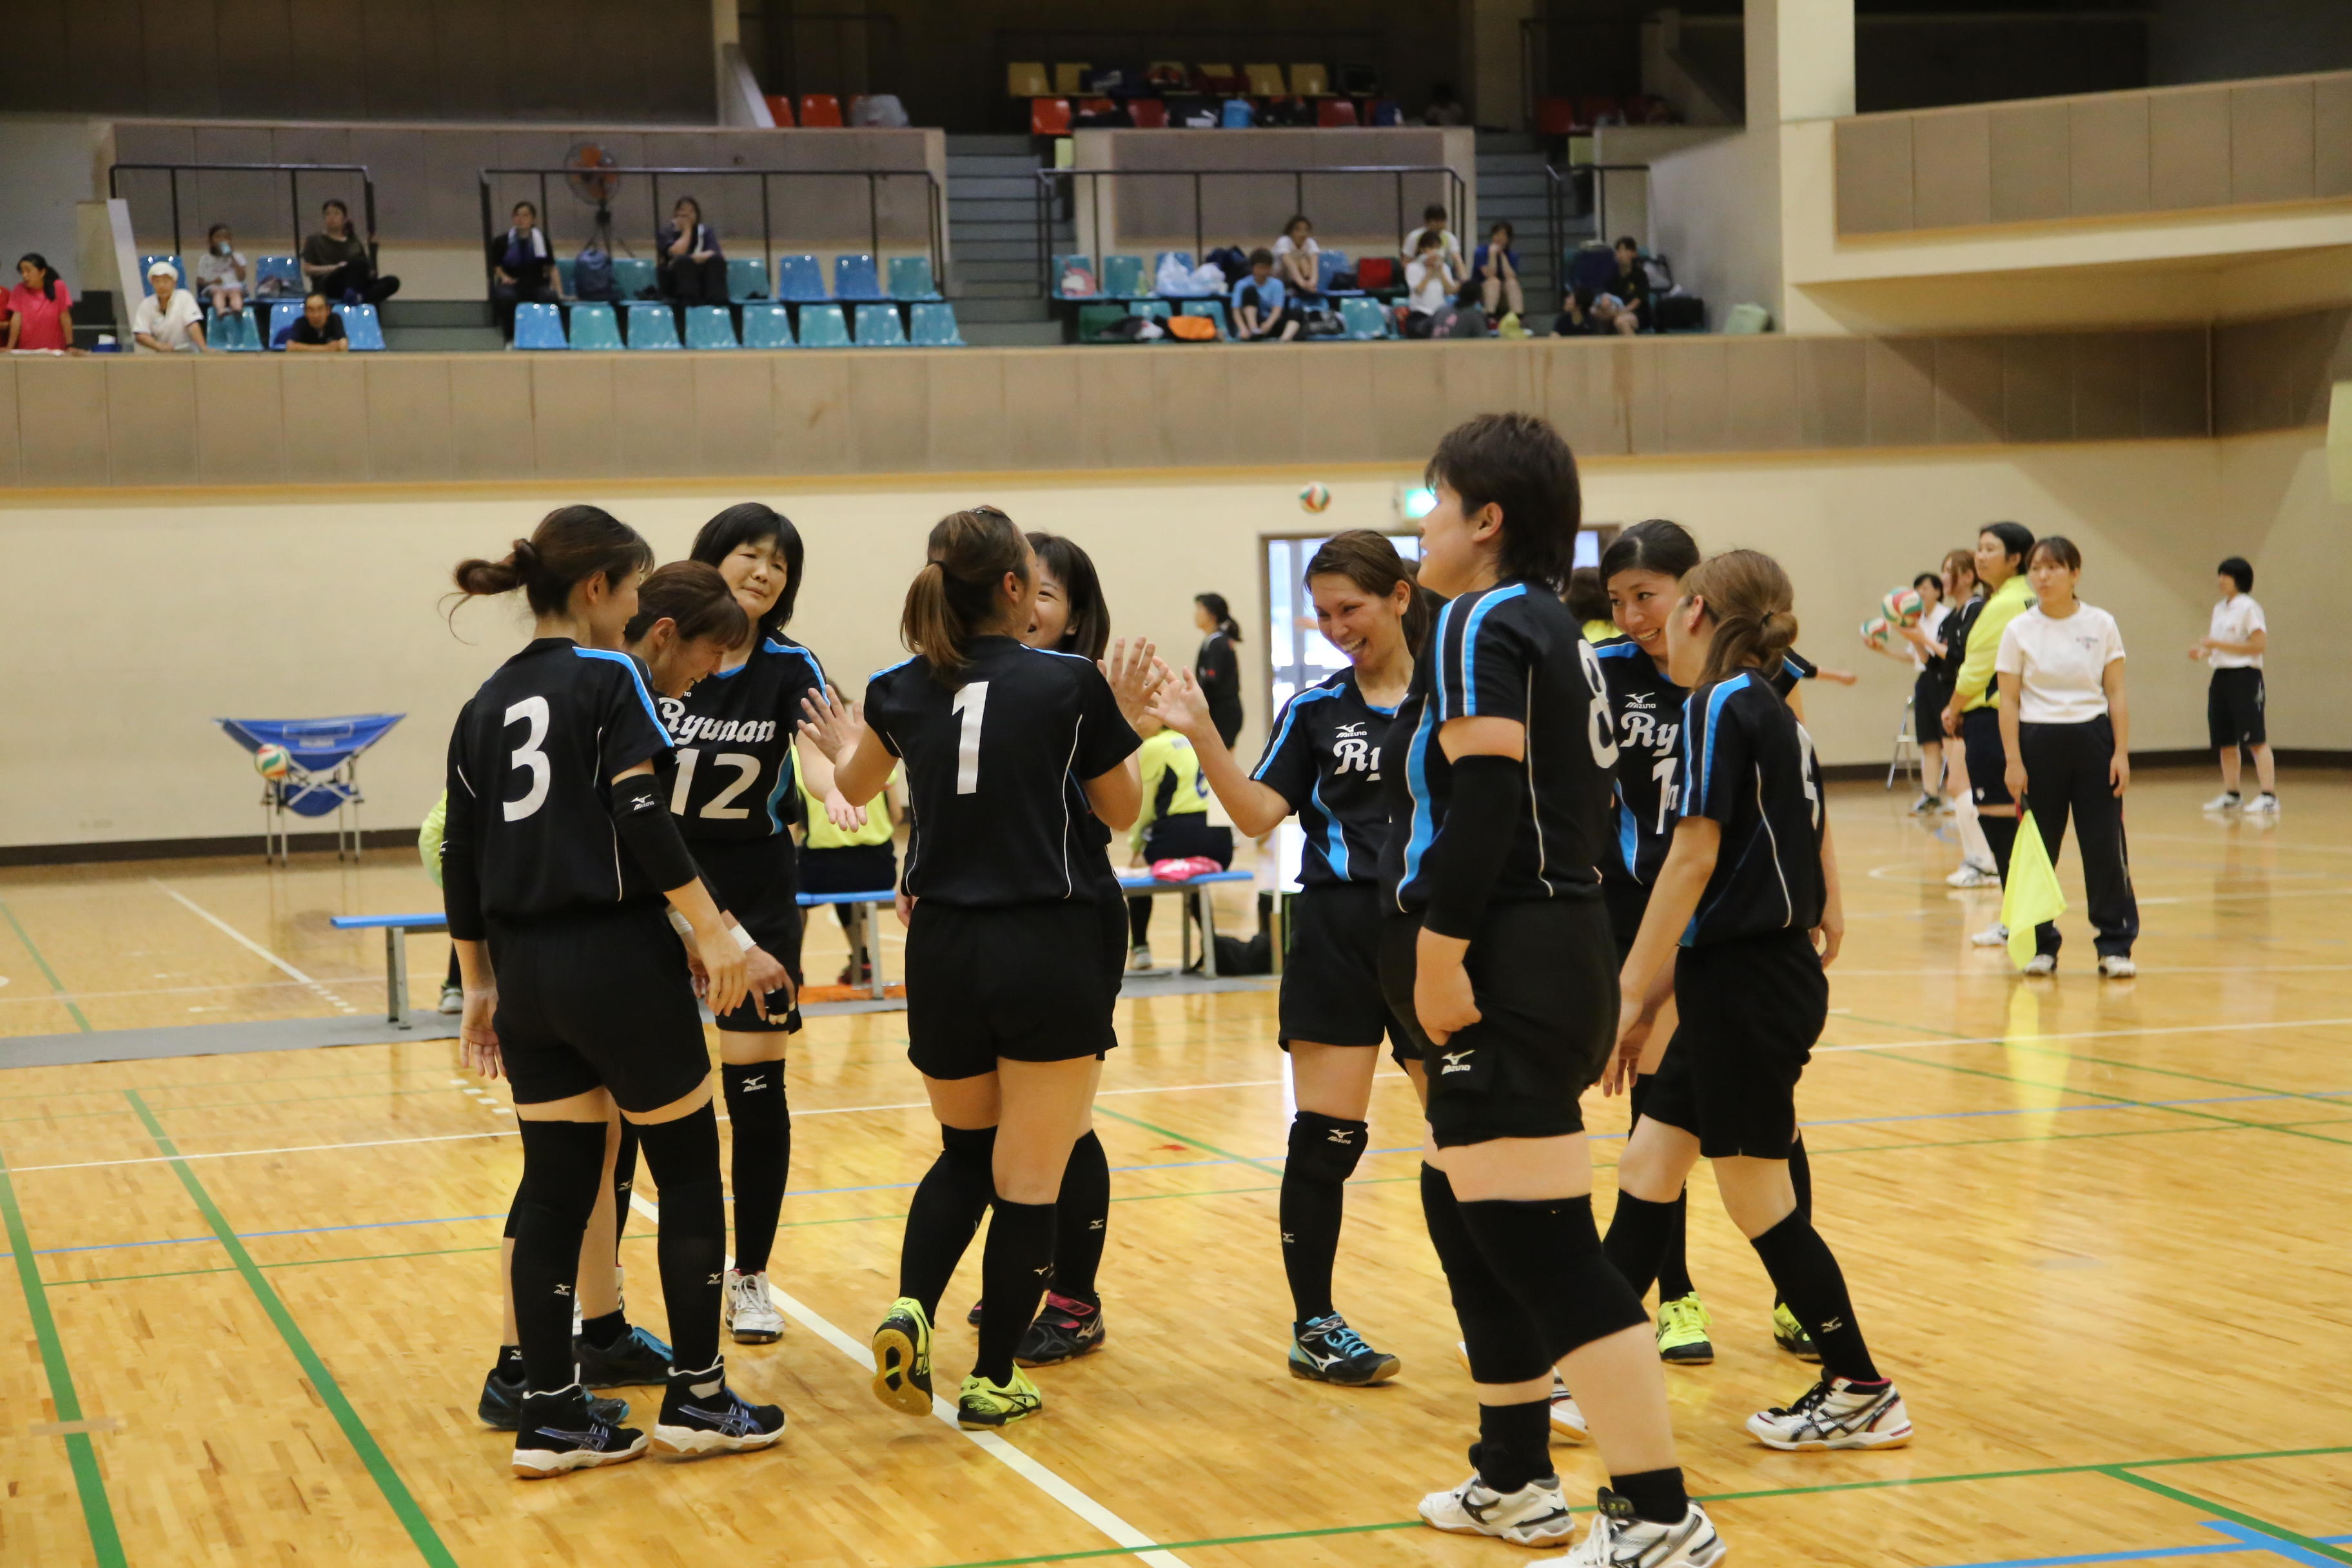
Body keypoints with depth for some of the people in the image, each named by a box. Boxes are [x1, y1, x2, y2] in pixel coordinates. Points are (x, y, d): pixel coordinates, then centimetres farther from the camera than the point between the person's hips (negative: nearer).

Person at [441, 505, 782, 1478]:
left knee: (555, 1190, 10)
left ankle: (550, 1417, 10)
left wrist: (479, 984, 18)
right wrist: (713, 932, -14)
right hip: (617, 960, -6)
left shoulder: (487, 704, 11)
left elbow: (462, 860, 11)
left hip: (526, 971, 6)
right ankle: (696, 1399, 11)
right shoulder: (609, 678, -7)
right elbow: (643, 821, -18)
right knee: (690, 1172, 7)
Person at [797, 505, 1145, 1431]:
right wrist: (1123, 725, 24)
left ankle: (910, 1312, 0)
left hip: (943, 954, 4)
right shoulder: (1071, 683, -6)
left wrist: (840, 747, 48)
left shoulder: (901, 691, 4)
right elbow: (1122, 812, 8)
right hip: (1050, 953, -4)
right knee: (1028, 1180, 6)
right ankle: (993, 1383, 9)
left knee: (965, 1152, 22)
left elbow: (856, 786, 26)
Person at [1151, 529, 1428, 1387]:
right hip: (1339, 933, 0)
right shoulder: (1317, 708, 5)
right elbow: (1259, 813, -2)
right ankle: (1314, 1327, 10)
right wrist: (1202, 735, -13)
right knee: (1325, 1137, -1)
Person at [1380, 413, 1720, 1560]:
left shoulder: (1484, 625, -11)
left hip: (1506, 968, -11)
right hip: (1554, 945, 11)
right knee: (1465, 1210, 20)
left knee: (1537, 1240, -11)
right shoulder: (1552, 629, 18)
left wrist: (1438, 958, -21)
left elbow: (1482, 804, -21)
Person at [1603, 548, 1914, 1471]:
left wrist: (1634, 993, -16)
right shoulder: (1776, 716, 14)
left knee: (1757, 1196, -1)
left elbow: (1694, 855, -19)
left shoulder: (1719, 707, -13)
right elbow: (1812, 848, 16)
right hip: (1775, 972, 9)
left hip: (1745, 980, -9)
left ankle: (1860, 1393, 8)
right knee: (1647, 1165, 11)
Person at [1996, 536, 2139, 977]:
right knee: (2038, 846, 3)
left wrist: (2121, 752, -4)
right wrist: (2013, 761, -8)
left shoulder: (2101, 625, 2)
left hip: (2093, 740, 0)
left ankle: (2115, 945, 5)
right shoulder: (2019, 631, 0)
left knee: (2105, 843, -2)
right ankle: (2040, 944, 13)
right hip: (2039, 741, 0)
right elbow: (2008, 701, -1)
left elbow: (2116, 694, 3)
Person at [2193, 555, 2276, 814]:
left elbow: (2260, 645, -16)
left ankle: (2269, 797, -13)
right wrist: (2202, 651, 4)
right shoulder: (2220, 609, 16)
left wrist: (2219, 644, -19)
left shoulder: (2248, 607, -9)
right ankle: (2231, 795, 22)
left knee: (2256, 740, -11)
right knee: (2225, 742, 12)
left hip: (2245, 676, -8)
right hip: (2221, 677, 8)